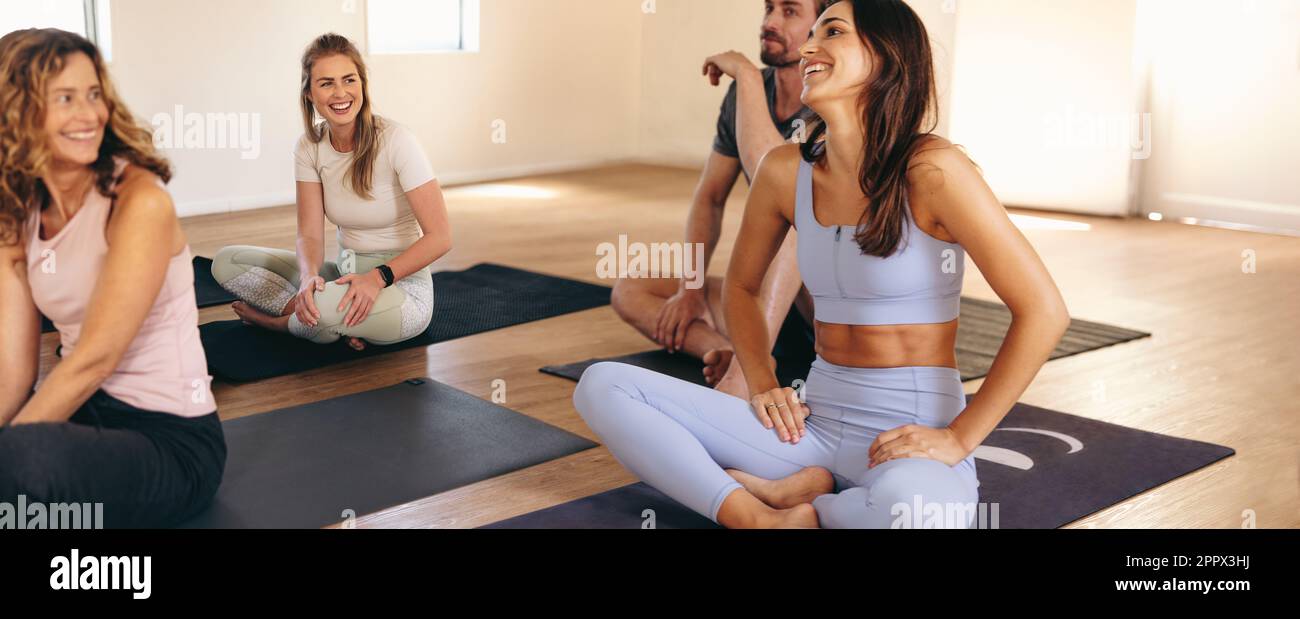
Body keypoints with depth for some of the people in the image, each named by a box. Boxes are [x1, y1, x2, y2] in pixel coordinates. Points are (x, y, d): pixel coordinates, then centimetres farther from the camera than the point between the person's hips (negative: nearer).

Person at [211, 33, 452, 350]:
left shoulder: (396, 141, -17)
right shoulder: (310, 148, 0)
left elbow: (440, 237, -17)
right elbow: (310, 235, -5)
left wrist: (379, 276, -28)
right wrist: (310, 276, -28)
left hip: (401, 287, -6)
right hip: (346, 276, 6)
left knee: (330, 304, -38)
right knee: (226, 261, -3)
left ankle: (276, 321, -2)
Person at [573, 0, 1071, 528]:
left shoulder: (930, 170, -14)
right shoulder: (786, 171, 2)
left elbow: (1044, 311, -15)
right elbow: (741, 287, 20)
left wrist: (958, 439, -13)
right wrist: (763, 386, 5)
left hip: (911, 441, -5)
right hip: (816, 425, 5)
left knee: (909, 501, -42)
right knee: (602, 385, -7)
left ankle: (798, 503, -9)